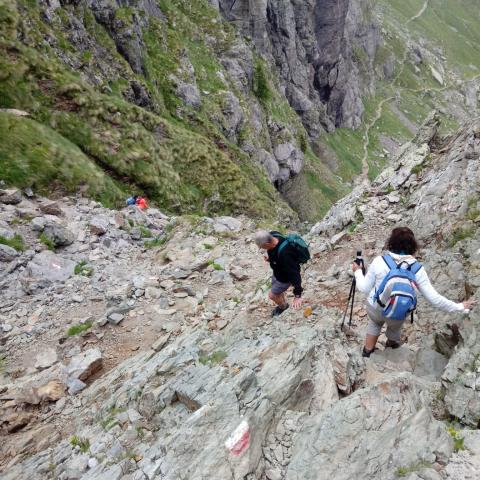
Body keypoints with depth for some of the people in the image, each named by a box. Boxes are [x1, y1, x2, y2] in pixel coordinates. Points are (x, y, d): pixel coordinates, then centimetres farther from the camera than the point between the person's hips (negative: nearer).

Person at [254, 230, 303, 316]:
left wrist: (298, 295, -35)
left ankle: (283, 306, 47)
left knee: (272, 295, 15)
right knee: (278, 291, 29)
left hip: (285, 278, -7)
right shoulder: (271, 236, -22)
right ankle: (283, 305, 59)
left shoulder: (284, 254, -45)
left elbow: (294, 273, -38)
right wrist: (270, 259, 17)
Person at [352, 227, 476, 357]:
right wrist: (459, 307, -7)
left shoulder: (379, 261, -23)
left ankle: (368, 350, 51)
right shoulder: (417, 269, -20)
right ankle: (391, 345, 64)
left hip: (375, 308, -1)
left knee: (374, 323, 34)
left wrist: (358, 271, 5)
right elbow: (434, 298, -19)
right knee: (395, 327, 35)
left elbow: (364, 288, -13)